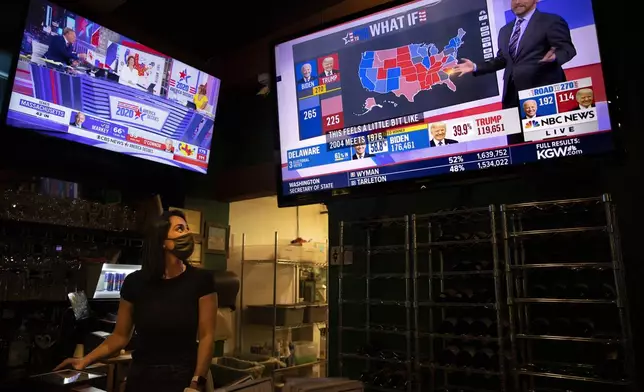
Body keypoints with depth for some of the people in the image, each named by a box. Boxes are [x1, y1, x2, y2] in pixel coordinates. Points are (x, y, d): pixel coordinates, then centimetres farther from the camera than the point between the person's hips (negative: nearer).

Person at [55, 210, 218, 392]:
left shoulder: (201, 280, -11)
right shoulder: (135, 282, -5)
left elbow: (206, 336, -10)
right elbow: (120, 336, 5)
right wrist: (85, 360, -4)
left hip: (183, 376, -2)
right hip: (141, 375, 2)